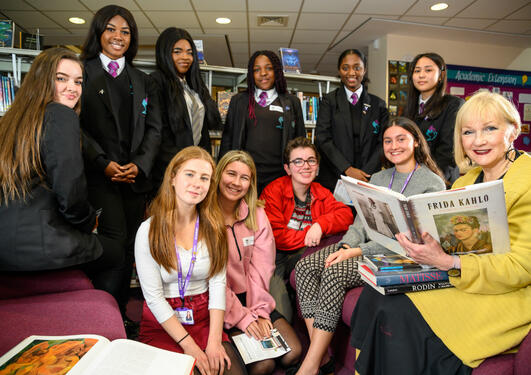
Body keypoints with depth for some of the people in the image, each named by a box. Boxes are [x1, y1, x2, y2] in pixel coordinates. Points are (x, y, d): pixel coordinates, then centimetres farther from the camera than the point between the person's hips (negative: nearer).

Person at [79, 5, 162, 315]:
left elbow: (154, 129, 10)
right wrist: (103, 163, -13)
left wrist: (140, 164, -5)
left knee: (129, 245, 6)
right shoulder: (81, 72, 6)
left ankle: (121, 312, 20)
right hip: (99, 175, -4)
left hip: (135, 175, 4)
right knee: (115, 240, -13)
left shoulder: (143, 81, 18)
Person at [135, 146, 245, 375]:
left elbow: (218, 283, -5)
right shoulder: (149, 230, -9)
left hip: (204, 318, 2)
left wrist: (214, 340, -14)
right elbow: (153, 296, -10)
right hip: (162, 324, -2)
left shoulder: (213, 227, 1)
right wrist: (188, 345, -15)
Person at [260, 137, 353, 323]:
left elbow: (346, 215, -7)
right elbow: (273, 236, -16)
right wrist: (309, 235, -16)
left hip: (302, 257, 5)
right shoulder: (273, 191, -7)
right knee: (281, 316, -23)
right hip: (273, 258, -5)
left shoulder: (320, 193, 8)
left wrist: (320, 225, -25)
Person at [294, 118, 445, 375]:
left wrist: (358, 252, -20)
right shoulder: (377, 179, 18)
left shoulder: (433, 183, -3)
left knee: (334, 272, -29)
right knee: (305, 266, -16)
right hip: (362, 248, 7)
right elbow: (361, 220, 12)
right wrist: (346, 246, -10)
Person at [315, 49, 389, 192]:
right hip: (334, 179, -1)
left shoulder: (378, 104, 11)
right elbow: (322, 138, -4)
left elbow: (383, 143, 4)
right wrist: (347, 169, -13)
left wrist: (365, 174, -10)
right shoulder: (329, 100, 6)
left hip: (368, 180, 1)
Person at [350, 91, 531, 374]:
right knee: (376, 293, -15)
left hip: (507, 295, -7)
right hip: (453, 277, 7)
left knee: (399, 312, -24)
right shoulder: (467, 180, 11)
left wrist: (447, 263, -31)